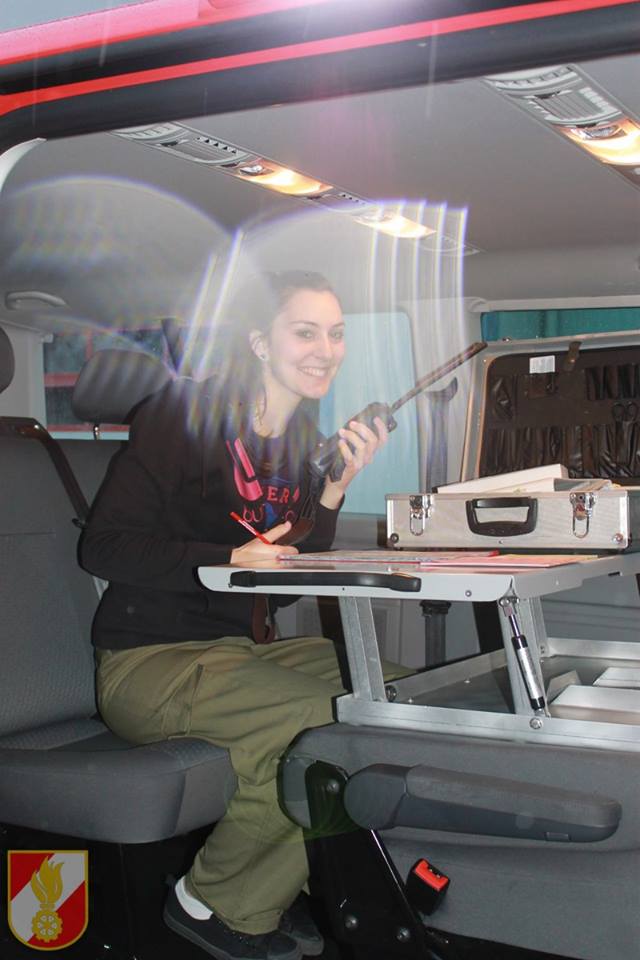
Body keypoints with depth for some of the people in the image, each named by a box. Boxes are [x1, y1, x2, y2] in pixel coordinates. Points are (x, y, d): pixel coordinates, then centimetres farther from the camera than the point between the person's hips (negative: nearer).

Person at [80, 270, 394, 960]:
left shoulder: (303, 441, 11)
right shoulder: (185, 414, -11)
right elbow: (104, 546, -14)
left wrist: (336, 488, -4)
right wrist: (231, 559, -23)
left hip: (237, 651, 8)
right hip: (148, 662, -8)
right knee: (329, 720, -26)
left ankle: (275, 887, 5)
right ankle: (210, 902, -2)